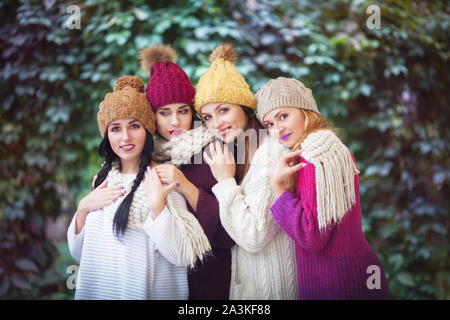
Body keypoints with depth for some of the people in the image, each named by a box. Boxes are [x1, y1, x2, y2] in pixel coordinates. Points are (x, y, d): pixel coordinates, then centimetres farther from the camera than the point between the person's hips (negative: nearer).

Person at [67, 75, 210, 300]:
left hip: (145, 291, -5)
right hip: (95, 289, 5)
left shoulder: (163, 180, -12)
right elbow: (79, 253, 6)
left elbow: (182, 255, -19)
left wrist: (157, 208, -29)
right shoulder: (104, 179, 3)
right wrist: (82, 209, -9)